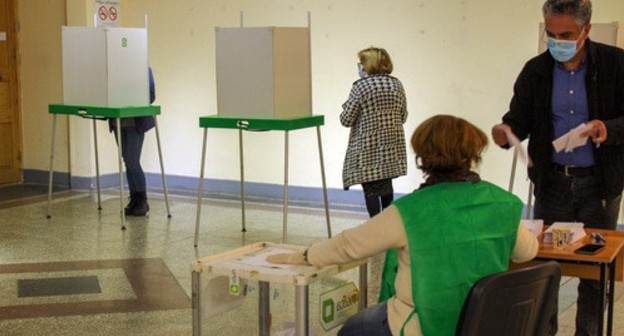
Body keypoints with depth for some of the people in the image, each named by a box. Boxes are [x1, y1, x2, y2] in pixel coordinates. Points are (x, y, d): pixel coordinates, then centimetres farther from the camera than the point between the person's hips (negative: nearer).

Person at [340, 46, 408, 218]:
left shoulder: (360, 86, -12)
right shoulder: (396, 85, 3)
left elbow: (346, 120, -10)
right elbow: (403, 117, 11)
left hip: (368, 148, -5)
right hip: (392, 146, 6)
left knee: (370, 188, 2)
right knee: (386, 184, 18)